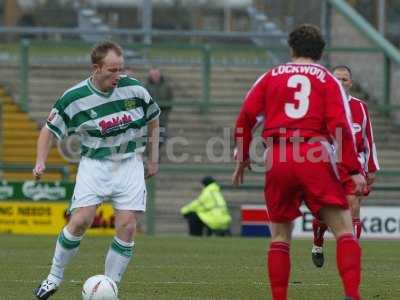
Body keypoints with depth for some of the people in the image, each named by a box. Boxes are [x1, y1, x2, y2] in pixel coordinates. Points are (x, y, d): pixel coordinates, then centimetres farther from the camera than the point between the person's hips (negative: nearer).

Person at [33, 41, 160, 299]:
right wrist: (41, 162, -12)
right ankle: (55, 277, 4)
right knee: (80, 221, -16)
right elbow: (50, 130, 2)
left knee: (127, 227, -10)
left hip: (129, 163, 2)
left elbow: (153, 119, 12)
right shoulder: (74, 98, -11)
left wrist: (153, 159, 12)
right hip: (94, 164, -2)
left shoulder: (134, 89, -6)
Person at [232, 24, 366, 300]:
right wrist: (354, 170, -3)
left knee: (280, 235, 15)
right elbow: (340, 126, -2)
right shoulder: (328, 80, 10)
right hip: (315, 156, -2)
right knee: (344, 230, -1)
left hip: (277, 162, 2)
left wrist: (242, 158, 15)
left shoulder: (270, 77, 15)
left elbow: (245, 118, 6)